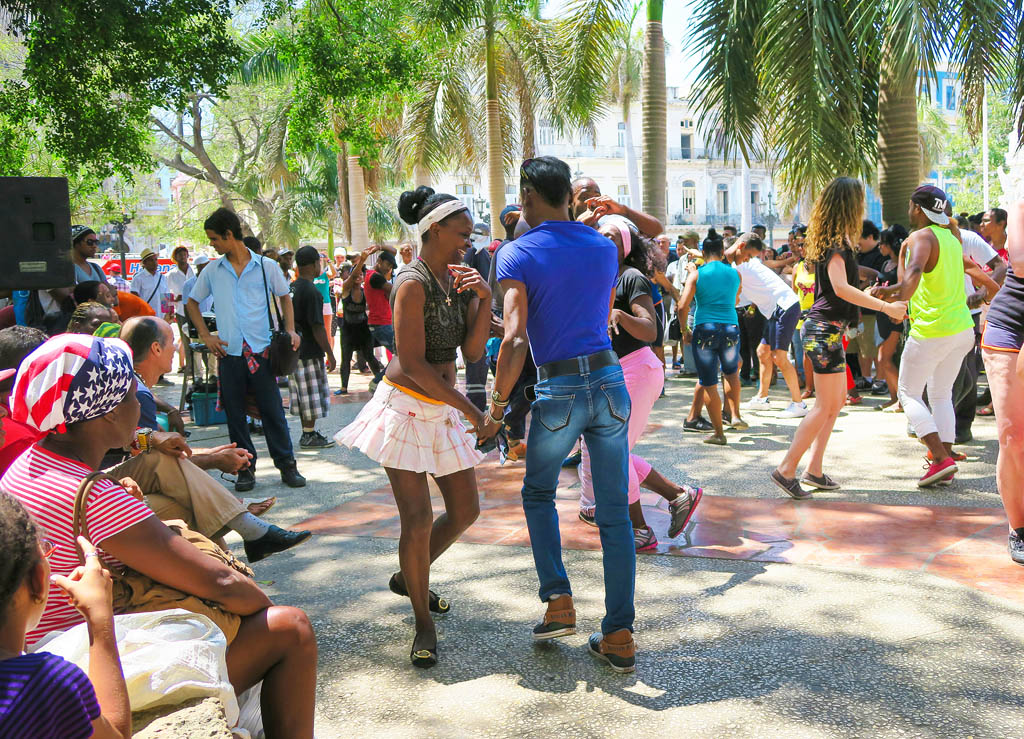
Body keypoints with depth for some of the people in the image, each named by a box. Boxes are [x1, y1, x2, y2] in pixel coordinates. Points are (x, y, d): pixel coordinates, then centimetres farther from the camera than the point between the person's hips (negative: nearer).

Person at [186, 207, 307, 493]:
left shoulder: (265, 266, 2)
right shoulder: (212, 271, 6)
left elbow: (284, 297, 14)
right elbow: (192, 303, 17)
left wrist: (290, 329, -1)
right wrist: (205, 336, 4)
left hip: (261, 351, -2)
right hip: (229, 353, 2)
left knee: (273, 410, 0)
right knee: (235, 414, 5)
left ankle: (286, 465, 10)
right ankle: (245, 468, 16)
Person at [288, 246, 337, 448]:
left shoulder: (291, 288, 9)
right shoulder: (311, 291, -18)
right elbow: (317, 327, -19)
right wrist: (330, 354, -13)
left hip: (293, 349, 9)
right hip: (309, 352, -9)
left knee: (304, 396, 14)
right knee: (312, 395, 0)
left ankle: (308, 432, 22)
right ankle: (309, 436, 6)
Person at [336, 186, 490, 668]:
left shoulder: (459, 279, 7)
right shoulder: (413, 284, -16)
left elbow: (473, 353, 2)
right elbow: (414, 364, -20)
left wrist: (484, 300, -12)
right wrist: (472, 411, -16)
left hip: (443, 409, 8)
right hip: (405, 406, -8)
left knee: (465, 510, 12)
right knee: (418, 518, -10)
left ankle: (408, 577, 36)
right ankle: (424, 625, 8)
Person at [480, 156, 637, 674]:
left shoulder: (517, 254, -6)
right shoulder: (605, 249, 10)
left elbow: (515, 341, -15)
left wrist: (496, 408, -8)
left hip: (559, 391, -4)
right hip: (610, 380, 4)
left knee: (538, 493, 22)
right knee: (615, 514, 8)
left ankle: (558, 601, 15)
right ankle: (619, 637, 12)